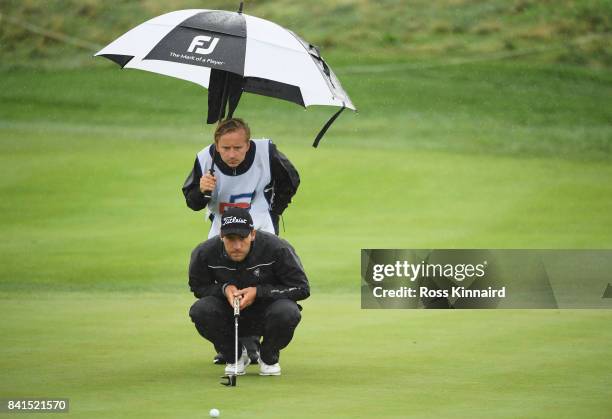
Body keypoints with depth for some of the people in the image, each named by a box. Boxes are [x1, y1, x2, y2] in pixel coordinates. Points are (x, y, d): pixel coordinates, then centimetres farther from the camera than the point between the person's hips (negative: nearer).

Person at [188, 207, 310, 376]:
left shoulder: (277, 248, -23)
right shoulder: (204, 253, -17)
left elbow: (302, 288, -16)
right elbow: (197, 287, 1)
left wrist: (259, 292, -25)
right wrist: (223, 289, -21)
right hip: (228, 317, 2)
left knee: (287, 313, -35)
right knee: (199, 310, -28)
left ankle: (269, 357, -1)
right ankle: (234, 356, 0)